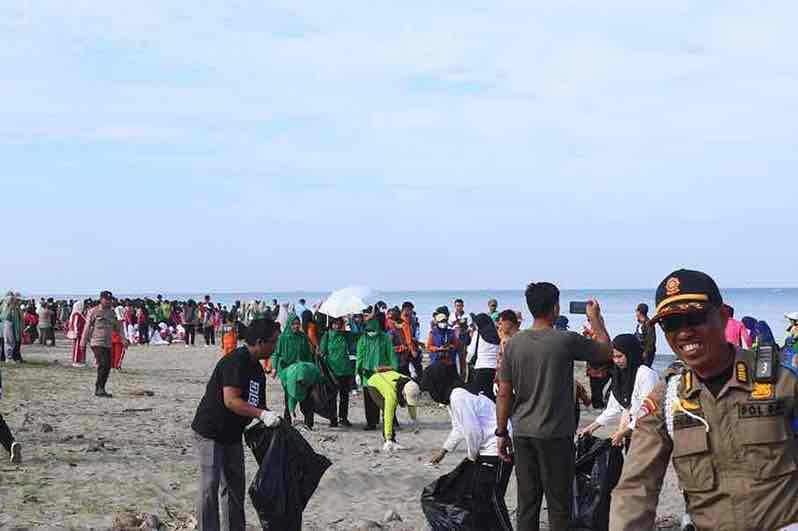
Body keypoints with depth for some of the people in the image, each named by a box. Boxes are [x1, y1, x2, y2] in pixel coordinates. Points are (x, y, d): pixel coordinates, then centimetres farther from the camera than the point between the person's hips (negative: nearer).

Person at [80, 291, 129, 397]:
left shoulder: (111, 312, 15)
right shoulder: (94, 312, -4)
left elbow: (117, 327, 21)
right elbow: (87, 327, -4)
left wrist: (123, 339, 9)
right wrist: (83, 342, -7)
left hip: (108, 344, 7)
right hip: (97, 343, -7)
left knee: (107, 367, 5)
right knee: (103, 364, -18)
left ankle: (100, 389, 15)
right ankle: (99, 389, -14)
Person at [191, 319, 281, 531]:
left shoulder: (256, 369, 9)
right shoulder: (236, 362, -22)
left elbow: (257, 405, 14)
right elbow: (231, 400, -30)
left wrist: (271, 418, -3)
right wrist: (262, 414, -36)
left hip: (232, 435, 10)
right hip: (209, 433, -10)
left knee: (235, 486, 14)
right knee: (210, 486, -7)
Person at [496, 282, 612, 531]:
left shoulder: (514, 343, 0)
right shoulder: (566, 341, -11)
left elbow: (504, 393, 2)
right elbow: (606, 351, 5)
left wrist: (501, 432, 10)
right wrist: (596, 318, 18)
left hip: (522, 434, 4)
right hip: (556, 435, -4)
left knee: (527, 504, 8)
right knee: (559, 505, 4)